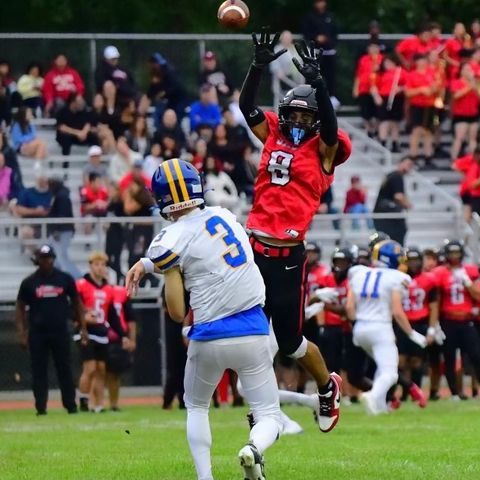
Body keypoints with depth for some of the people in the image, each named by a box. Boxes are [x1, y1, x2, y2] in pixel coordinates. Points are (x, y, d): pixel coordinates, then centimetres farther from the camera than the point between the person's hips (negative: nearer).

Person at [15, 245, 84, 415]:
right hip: (38, 334, 0)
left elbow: (76, 303, 12)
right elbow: (20, 308, 5)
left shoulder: (65, 279, 4)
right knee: (39, 371, 1)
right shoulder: (29, 282, 2)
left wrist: (82, 327, 6)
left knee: (65, 369, 1)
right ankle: (41, 408, 5)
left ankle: (71, 406, 7)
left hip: (60, 332, 0)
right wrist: (22, 333, -4)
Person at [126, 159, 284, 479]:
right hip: (253, 332, 3)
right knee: (269, 416, 9)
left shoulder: (171, 242, -9)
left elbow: (178, 313, -5)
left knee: (196, 407, 25)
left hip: (209, 337, -3)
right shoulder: (224, 215, 6)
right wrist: (147, 263, 28)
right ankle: (254, 449, -25)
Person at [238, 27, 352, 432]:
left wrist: (317, 83, -32)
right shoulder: (273, 136, 11)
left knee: (290, 340, 5)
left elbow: (330, 126, -19)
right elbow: (247, 106, 3)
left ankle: (328, 387, 32)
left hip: (289, 254, -4)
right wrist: (258, 67, -12)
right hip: (255, 247, 4)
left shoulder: (323, 149, 1)